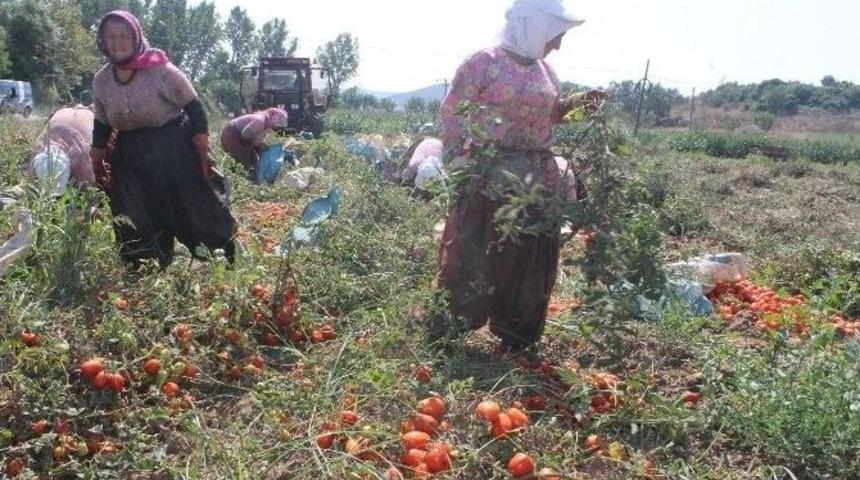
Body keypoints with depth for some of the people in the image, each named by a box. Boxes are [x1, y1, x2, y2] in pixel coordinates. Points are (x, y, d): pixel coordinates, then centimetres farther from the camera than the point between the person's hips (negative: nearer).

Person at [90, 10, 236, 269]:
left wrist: (204, 152, -15)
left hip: (177, 151, -5)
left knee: (201, 213, 0)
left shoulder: (160, 70, -16)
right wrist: (97, 163, 14)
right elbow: (101, 124, 13)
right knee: (137, 230, 6)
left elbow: (194, 110, -11)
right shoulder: (101, 81, 0)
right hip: (132, 159, 5)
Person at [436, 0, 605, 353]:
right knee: (473, 254, -2)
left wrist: (577, 102, 7)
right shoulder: (483, 63, -7)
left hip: (538, 180, 6)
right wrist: (458, 158, -14)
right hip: (489, 177, -6)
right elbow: (450, 114, -6)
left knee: (529, 257, 9)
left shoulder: (545, 71, 13)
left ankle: (516, 333, 24)